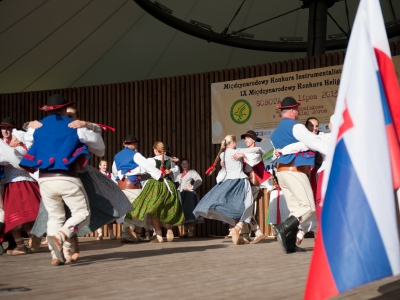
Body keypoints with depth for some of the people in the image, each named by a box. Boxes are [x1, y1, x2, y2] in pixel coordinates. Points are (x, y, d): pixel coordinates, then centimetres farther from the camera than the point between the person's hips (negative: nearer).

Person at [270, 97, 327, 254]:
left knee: (296, 209, 9)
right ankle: (283, 228, -24)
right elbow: (315, 142, -13)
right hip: (294, 171, -9)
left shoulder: (276, 132, 20)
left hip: (282, 171, 9)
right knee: (308, 207, -9)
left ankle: (290, 244, 2)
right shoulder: (295, 126, -7)